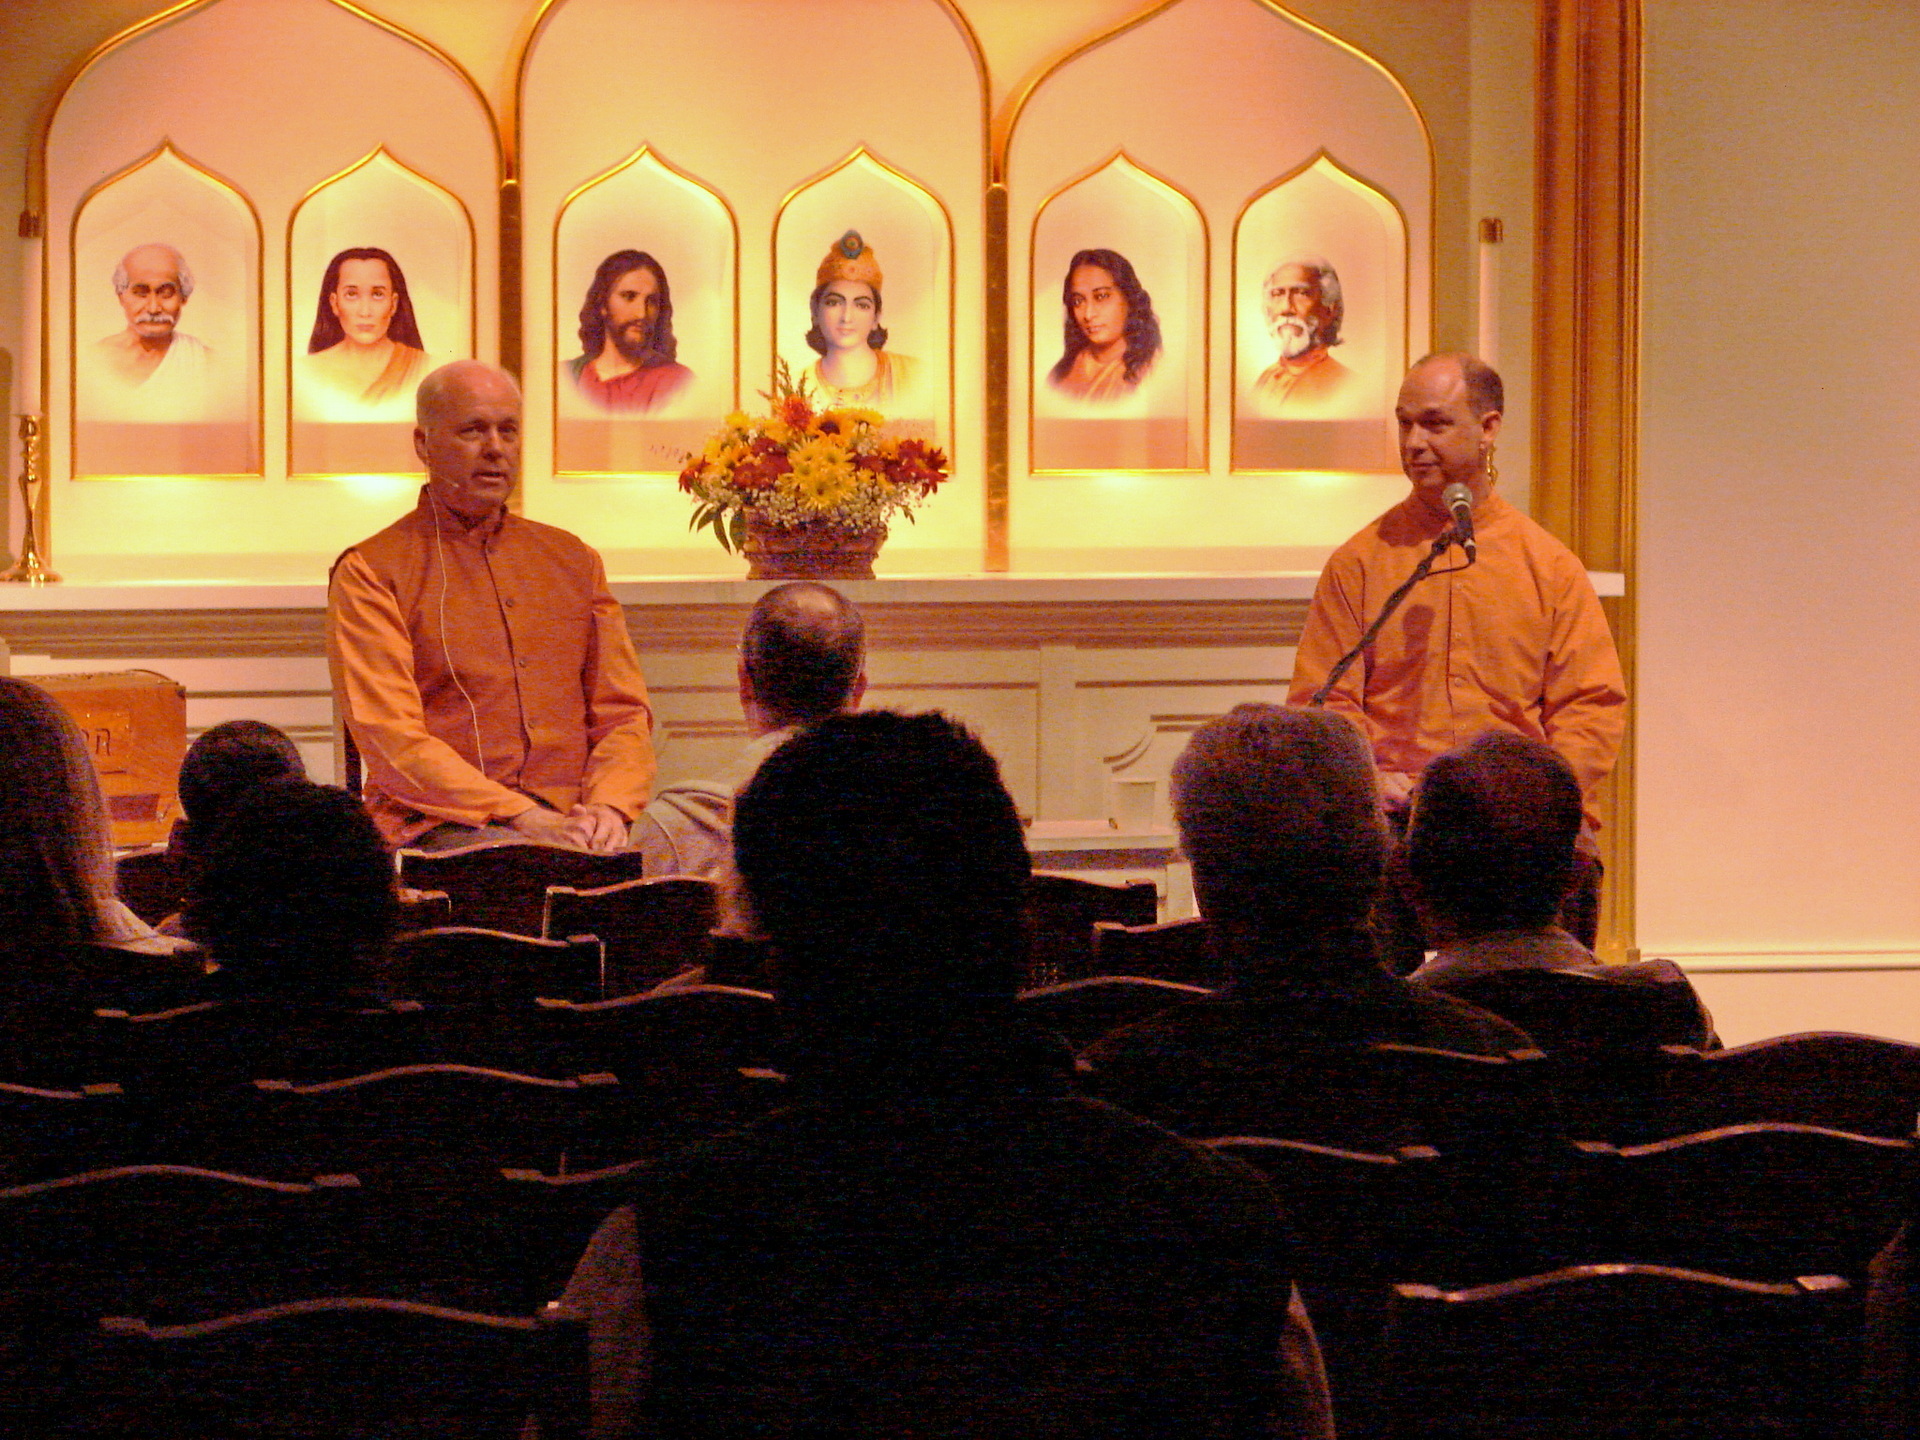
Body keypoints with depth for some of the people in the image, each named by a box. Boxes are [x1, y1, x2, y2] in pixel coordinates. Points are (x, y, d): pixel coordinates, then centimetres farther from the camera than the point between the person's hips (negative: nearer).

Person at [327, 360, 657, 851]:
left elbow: (622, 713, 16)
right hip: (439, 825, -4)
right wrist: (522, 817, -18)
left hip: (568, 818, 4)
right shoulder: (369, 573, 4)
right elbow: (392, 741, -7)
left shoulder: (572, 560, 21)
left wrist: (608, 807, -6)